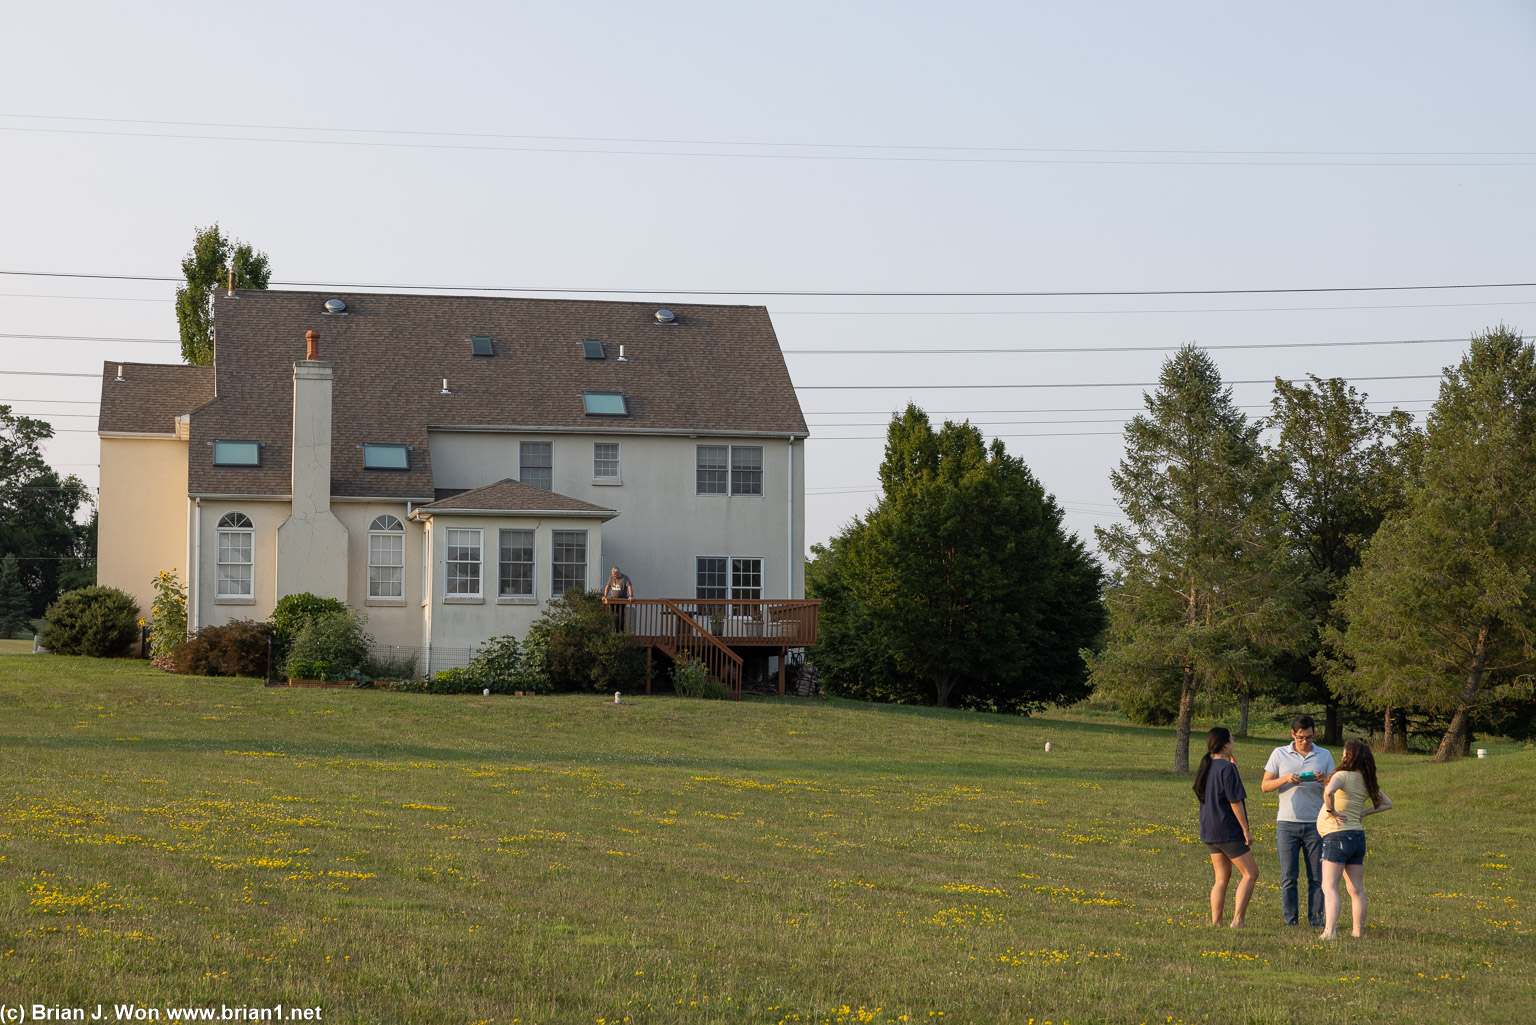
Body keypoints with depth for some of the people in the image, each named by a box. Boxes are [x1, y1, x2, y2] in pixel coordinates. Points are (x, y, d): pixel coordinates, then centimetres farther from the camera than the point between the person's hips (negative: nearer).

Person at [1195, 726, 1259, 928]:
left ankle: (1215, 922, 8)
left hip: (1209, 830, 8)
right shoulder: (1227, 768, -15)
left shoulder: (1205, 768, 10)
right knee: (1250, 873, -1)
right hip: (1228, 831, -8)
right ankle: (1237, 920, -8)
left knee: (1222, 878, 13)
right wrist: (1246, 830, -11)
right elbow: (1235, 801, -16)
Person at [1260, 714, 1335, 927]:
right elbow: (1265, 786, 6)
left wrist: (1326, 780, -14)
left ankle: (1316, 919, 6)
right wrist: (1286, 779, -12)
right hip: (1287, 823, -1)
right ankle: (1290, 921, 3)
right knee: (1288, 877, -1)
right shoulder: (1279, 754, 7)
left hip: (1315, 824, 1)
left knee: (1317, 876, -1)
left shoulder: (1324, 756, 9)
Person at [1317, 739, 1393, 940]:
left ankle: (1329, 931, -22)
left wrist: (1330, 811, -18)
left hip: (1337, 835, -7)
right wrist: (1363, 812, 14)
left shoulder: (1343, 776, -12)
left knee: (1329, 886, -9)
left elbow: (1329, 791, -34)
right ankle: (1358, 932, 15)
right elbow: (1386, 803, 23)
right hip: (1358, 836, 7)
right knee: (1356, 890, 12)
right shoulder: (1367, 782, 10)